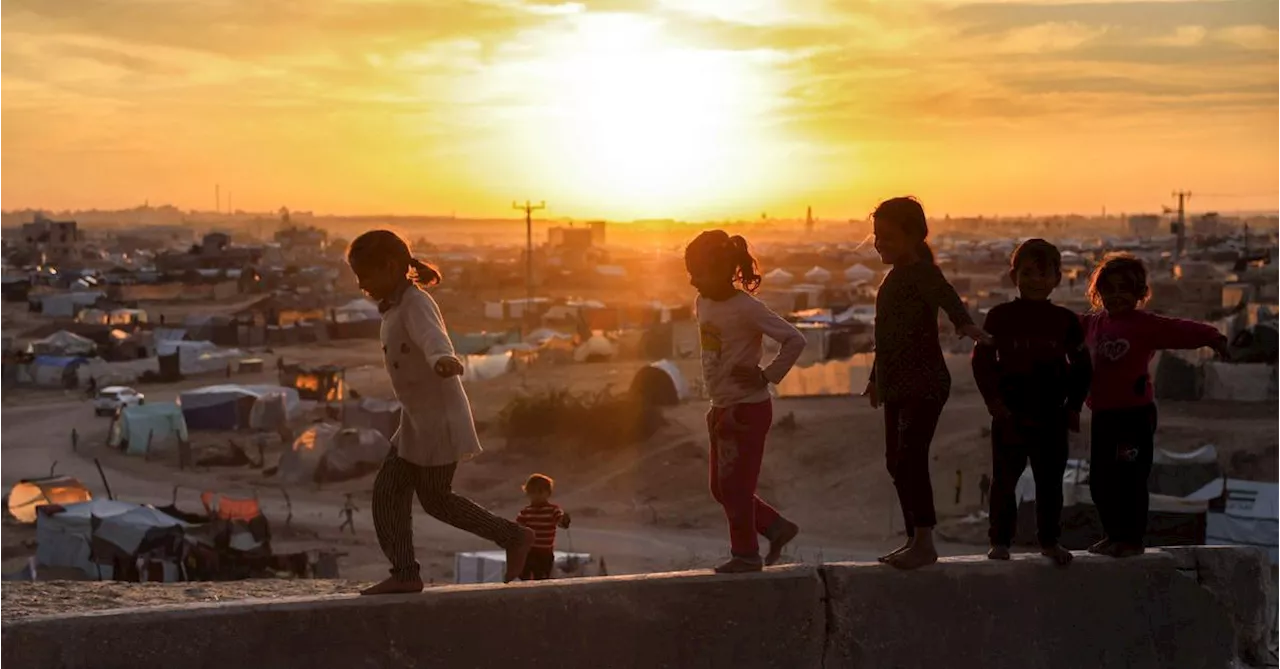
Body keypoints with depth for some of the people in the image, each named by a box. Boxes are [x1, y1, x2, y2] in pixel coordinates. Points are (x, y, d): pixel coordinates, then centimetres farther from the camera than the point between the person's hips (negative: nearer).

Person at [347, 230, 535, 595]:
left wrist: (442, 359, -63)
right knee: (388, 490, 4)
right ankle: (405, 573, 6)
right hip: (417, 419, 10)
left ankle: (514, 537, 12)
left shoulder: (415, 304, -19)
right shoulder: (395, 308, 11)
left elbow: (433, 337, -42)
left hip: (439, 416, -10)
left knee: (435, 498, 0)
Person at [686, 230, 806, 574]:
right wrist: (717, 399, 13)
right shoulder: (703, 304, 5)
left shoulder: (747, 309, -19)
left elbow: (795, 340, -20)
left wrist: (767, 376, -18)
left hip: (748, 409, -9)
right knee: (721, 488, 13)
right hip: (723, 409, 9)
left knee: (735, 486, -1)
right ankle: (777, 527, 26)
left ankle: (746, 554, 14)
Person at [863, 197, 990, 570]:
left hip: (926, 385, -10)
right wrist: (876, 377, 33)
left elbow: (949, 300, -32)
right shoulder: (895, 276, 16)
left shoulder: (923, 273, -11)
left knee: (910, 456, -18)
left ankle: (924, 542, -17)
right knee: (897, 463, 11)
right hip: (898, 388, 10)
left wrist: (965, 324, -53)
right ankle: (916, 540, 19)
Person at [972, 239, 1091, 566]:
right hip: (1010, 414, -1)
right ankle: (1000, 541, 13)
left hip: (1052, 415, 2)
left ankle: (1049, 541, 19)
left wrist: (1074, 406, 5)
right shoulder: (1000, 317, -1)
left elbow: (1081, 367, 11)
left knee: (1050, 480, 7)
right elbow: (982, 359, -2)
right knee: (1004, 479, 4)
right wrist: (993, 399, -10)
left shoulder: (1066, 321, 5)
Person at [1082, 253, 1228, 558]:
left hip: (1135, 415, -7)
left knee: (1131, 478, -3)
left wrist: (1211, 336, -33)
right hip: (1103, 415, 7)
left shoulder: (1146, 324, -10)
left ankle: (1133, 539, 8)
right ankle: (1114, 535, 27)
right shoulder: (1092, 323, 10)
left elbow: (1179, 330, -21)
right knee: (1099, 480, 13)